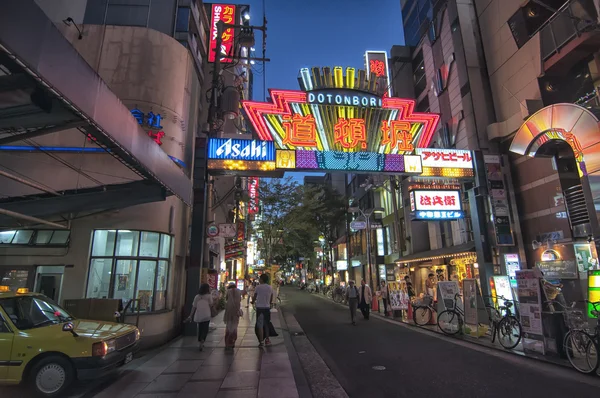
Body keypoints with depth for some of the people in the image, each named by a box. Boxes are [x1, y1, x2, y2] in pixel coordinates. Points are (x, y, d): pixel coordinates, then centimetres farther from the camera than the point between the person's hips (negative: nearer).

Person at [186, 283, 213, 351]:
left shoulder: (197, 296, 7)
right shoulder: (209, 296, -3)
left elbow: (194, 307, 6)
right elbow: (211, 305, -6)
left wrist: (191, 316, 11)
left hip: (198, 315, 4)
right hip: (206, 315, -4)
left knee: (200, 329, 18)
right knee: (205, 329, 1)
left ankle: (200, 343, 25)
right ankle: (202, 342, -18)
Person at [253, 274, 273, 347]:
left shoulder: (258, 287, -8)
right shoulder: (270, 288, 3)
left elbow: (254, 297, 3)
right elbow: (271, 299, 9)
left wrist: (254, 302, 24)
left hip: (259, 308, -4)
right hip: (267, 307, 4)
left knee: (260, 325, 1)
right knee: (266, 324, 17)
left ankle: (261, 342, -1)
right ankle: (267, 340, 25)